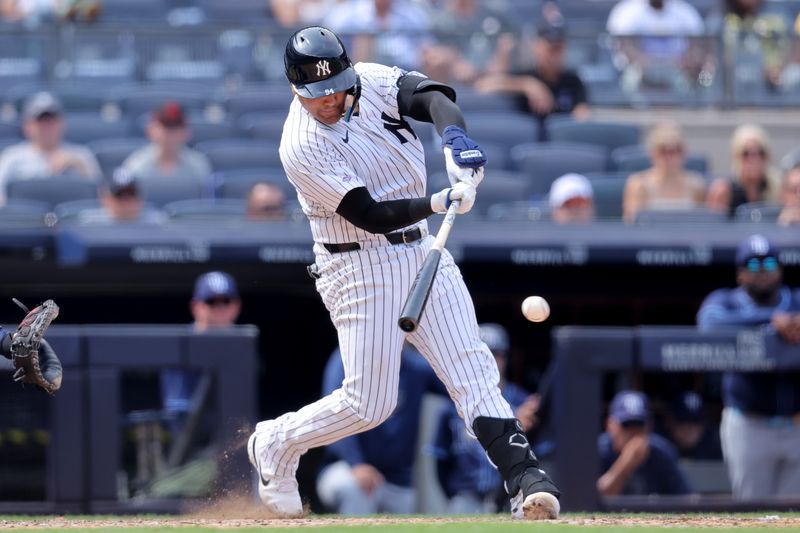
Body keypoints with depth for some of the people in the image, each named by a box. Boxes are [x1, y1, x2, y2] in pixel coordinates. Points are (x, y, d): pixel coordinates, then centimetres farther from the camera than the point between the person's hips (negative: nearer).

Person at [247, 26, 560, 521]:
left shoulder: (371, 81, -2)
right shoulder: (302, 149, -18)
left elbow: (432, 95, -18)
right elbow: (371, 216, -22)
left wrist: (455, 136, -39)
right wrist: (439, 203, -34)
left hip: (421, 250, 5)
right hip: (362, 268, -5)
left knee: (472, 368, -5)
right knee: (369, 403, -3)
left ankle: (526, 479, -12)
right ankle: (275, 444, 20)